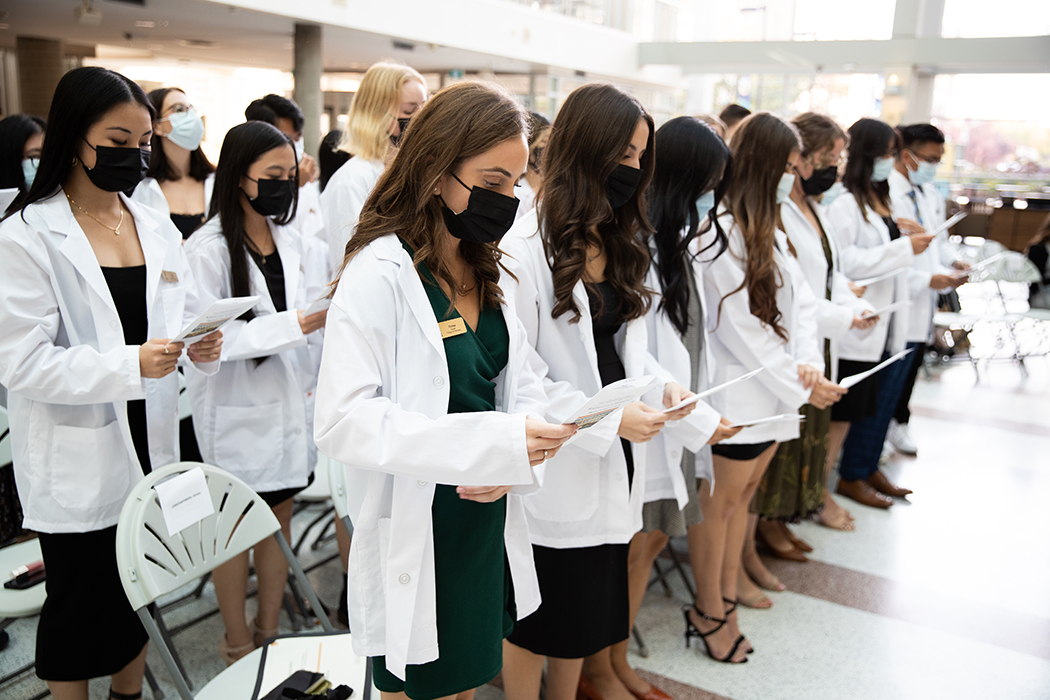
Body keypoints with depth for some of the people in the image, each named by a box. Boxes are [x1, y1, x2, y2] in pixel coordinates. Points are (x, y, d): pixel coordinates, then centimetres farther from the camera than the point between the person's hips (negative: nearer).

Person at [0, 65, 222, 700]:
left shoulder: (159, 229, 6)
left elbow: (187, 317, 8)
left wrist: (203, 345, -15)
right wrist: (131, 365, -27)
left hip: (151, 447, 6)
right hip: (77, 465, -5)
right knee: (79, 603, 10)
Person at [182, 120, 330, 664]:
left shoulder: (296, 244, 5)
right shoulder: (207, 249, -12)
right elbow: (212, 338, -22)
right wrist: (301, 322, -27)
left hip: (289, 406, 5)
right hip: (235, 414, -5)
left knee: (278, 520, 15)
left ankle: (270, 633, 31)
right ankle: (238, 646, 26)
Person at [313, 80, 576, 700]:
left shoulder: (487, 272, 6)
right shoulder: (381, 273, -17)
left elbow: (523, 387, 7)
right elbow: (344, 421, -25)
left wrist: (512, 465, -14)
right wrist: (493, 443, -31)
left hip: (490, 528, 7)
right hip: (415, 542, -7)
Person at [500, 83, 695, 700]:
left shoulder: (620, 243, 11)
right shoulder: (526, 248, -16)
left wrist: (658, 380, -3)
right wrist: (608, 418, -20)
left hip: (611, 460, 7)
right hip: (553, 461, -7)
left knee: (589, 607, 18)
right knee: (534, 615, 10)